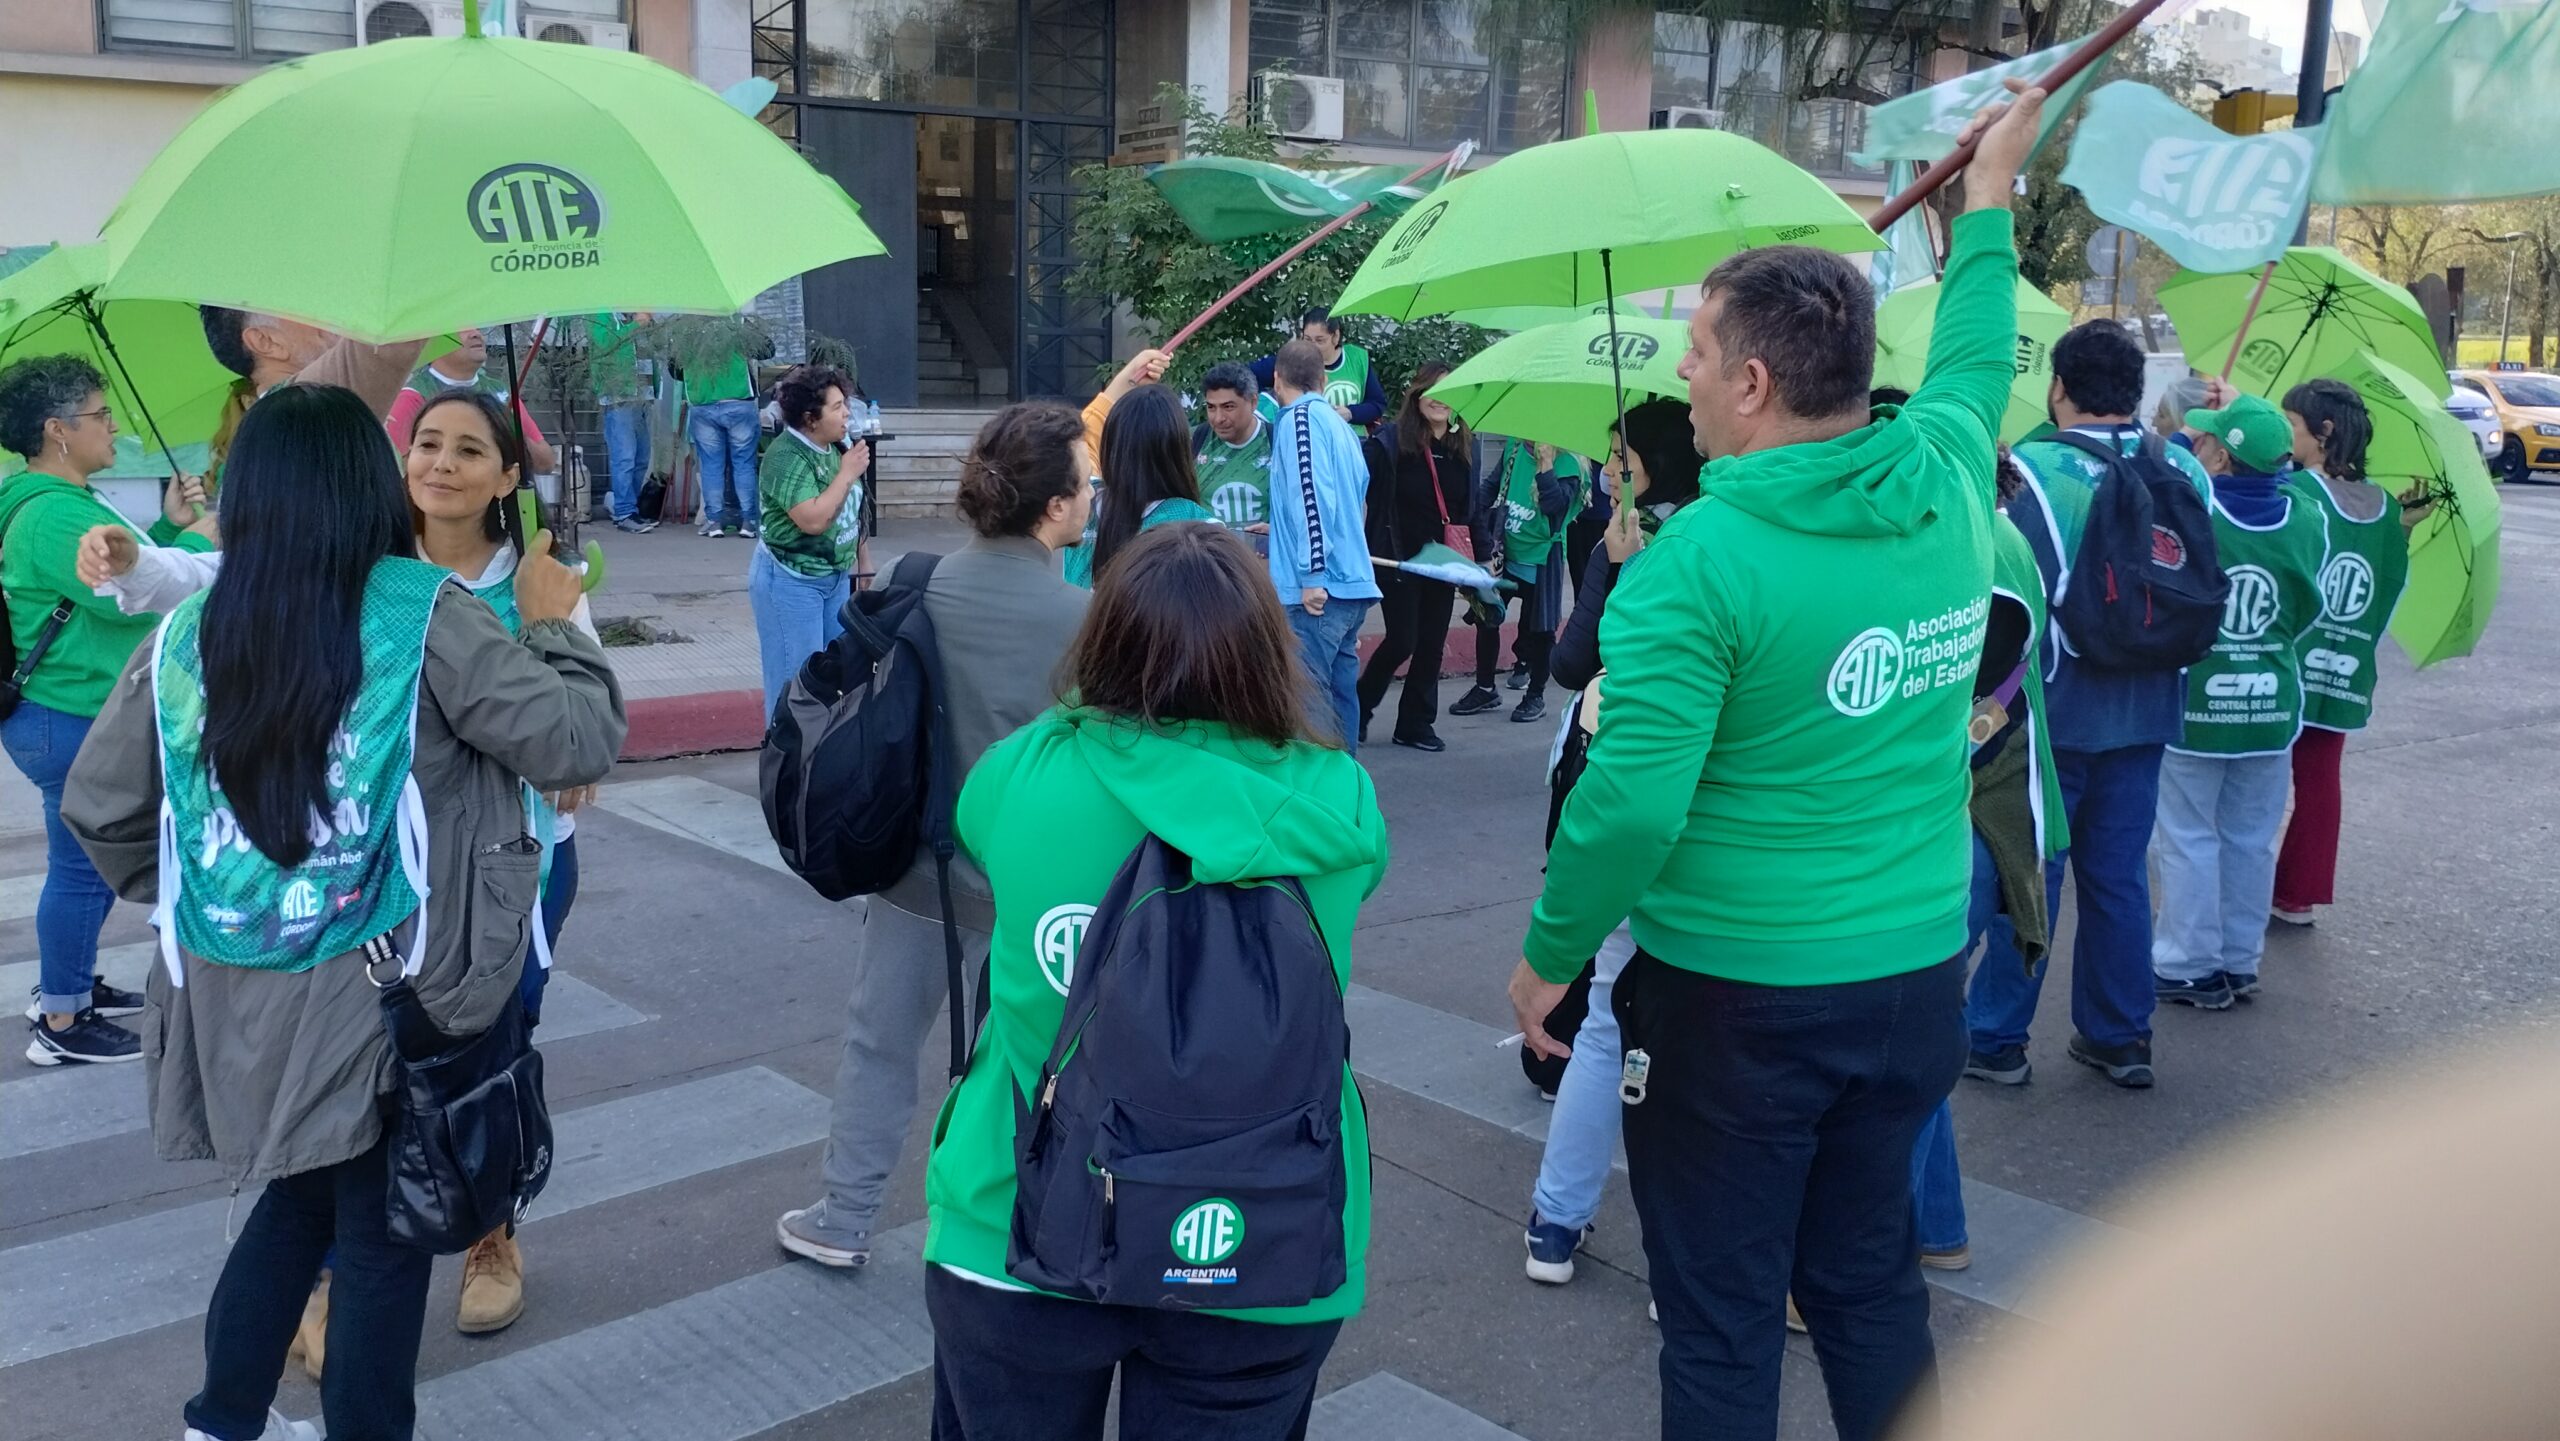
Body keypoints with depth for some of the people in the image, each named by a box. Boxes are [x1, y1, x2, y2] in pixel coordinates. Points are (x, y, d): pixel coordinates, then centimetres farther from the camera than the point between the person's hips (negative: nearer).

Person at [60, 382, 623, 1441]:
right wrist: (554, 625, 3)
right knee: (383, 1233, 10)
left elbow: (96, 807, 9)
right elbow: (581, 742, -12)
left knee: (298, 1198, 25)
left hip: (234, 996, 5)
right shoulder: (424, 616, -14)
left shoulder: (189, 634, 1)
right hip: (383, 993, -5)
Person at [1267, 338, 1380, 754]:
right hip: (1352, 585, 9)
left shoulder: (1299, 419, -7)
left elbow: (1312, 498, -17)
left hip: (1316, 590, -9)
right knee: (1339, 694, 11)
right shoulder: (1339, 423, 18)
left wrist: (1313, 576, -18)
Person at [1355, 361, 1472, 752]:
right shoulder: (1393, 442, -9)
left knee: (1432, 643, 7)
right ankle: (1357, 707, 17)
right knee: (1402, 640, -5)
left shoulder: (1465, 447, 7)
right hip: (1399, 558, -5)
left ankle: (1416, 723, 18)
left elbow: (1471, 508, 13)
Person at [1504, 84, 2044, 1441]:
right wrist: (1988, 197, 37)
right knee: (1869, 1283, 22)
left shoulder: (1700, 560, -21)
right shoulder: (1944, 479, -2)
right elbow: (1974, 357, 21)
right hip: (1914, 976, 6)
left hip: (1735, 999, -6)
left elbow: (1630, 803, -25)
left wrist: (1549, 956, -9)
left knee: (1720, 1323, 9)